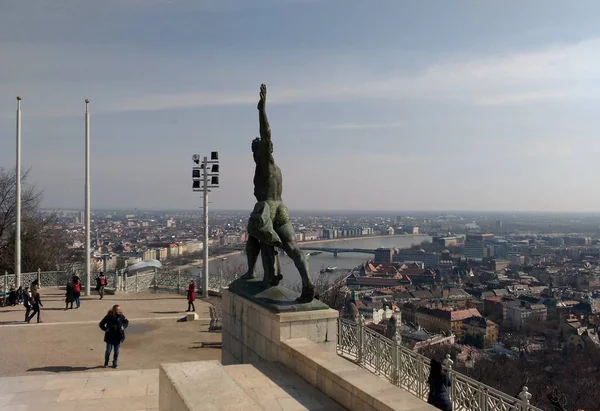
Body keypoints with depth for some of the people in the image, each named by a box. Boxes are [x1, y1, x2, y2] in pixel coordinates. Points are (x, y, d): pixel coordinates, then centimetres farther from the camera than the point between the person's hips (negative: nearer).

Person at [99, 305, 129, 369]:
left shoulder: (121, 316, -4)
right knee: (108, 350, 3)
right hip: (110, 337, -2)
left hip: (118, 337, 2)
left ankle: (114, 363, 23)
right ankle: (106, 363, 24)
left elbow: (127, 322, 12)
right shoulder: (109, 316, -10)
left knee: (116, 351, 9)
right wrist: (105, 329, -12)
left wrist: (124, 327, -4)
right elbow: (101, 324, 0)